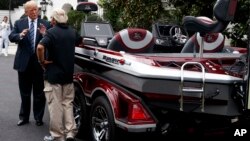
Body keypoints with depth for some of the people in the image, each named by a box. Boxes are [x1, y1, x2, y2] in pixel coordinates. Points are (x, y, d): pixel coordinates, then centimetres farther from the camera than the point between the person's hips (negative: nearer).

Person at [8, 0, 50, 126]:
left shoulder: (45, 24, 0)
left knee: (39, 93, 7)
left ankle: (38, 118, 19)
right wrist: (20, 35, -26)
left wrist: (45, 34, -25)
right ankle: (24, 117, 25)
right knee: (24, 93, 13)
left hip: (39, 63, -1)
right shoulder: (19, 23, 4)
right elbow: (11, 37, -6)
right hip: (24, 62, 2)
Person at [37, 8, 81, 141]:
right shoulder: (72, 31, 6)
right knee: (67, 103, 14)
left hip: (53, 74, -5)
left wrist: (42, 61, -15)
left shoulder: (51, 32, -13)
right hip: (68, 74, 5)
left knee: (55, 106, 2)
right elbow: (79, 40, 29)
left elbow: (40, 47, -30)